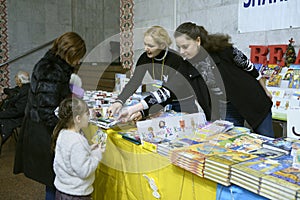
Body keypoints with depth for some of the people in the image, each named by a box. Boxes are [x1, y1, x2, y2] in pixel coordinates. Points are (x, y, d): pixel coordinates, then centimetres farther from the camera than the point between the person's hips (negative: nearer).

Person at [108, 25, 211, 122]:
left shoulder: (176, 58, -27)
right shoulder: (145, 58, -10)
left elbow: (168, 90, -36)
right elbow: (134, 82, -16)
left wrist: (139, 107, -46)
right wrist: (119, 101, -34)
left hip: (185, 103, -4)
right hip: (165, 102, 5)